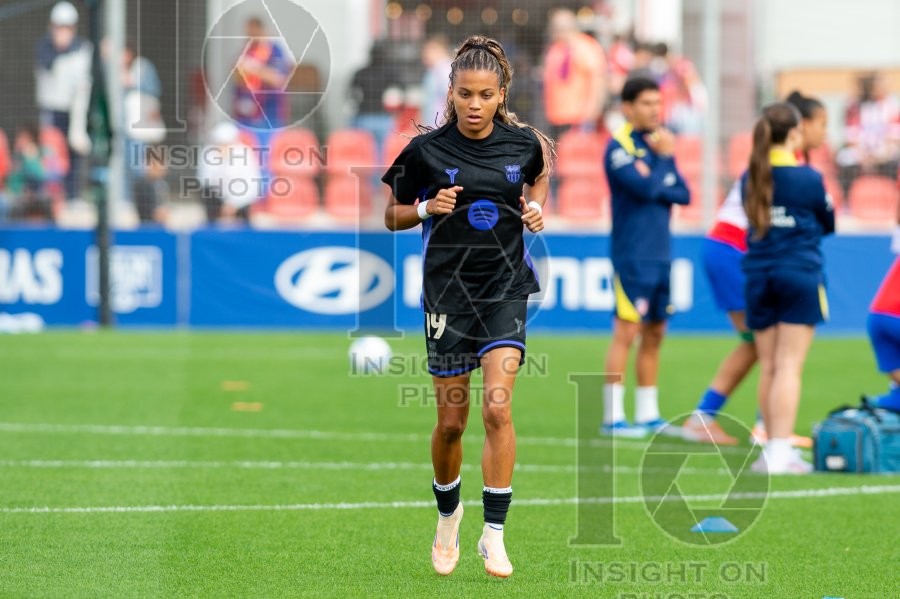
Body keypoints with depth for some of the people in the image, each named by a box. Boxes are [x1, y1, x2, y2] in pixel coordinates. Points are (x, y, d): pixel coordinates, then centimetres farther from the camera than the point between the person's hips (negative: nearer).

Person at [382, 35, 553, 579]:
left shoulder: (523, 142, -2)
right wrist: (428, 209, -15)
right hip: (449, 292, 0)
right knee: (451, 421, 5)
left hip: (506, 288, 0)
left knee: (498, 406, -16)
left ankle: (494, 533, -10)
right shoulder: (427, 150, -6)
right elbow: (393, 216, 4)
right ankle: (448, 513, 33)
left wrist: (537, 208, 1)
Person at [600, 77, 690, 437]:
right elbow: (646, 188, -22)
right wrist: (665, 158, -7)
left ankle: (648, 415, 14)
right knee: (626, 332, -9)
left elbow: (683, 194, 7)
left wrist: (656, 182, -10)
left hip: (660, 255, 8)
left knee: (654, 334, 9)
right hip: (632, 256, -8)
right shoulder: (620, 147, -9)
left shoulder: (657, 142, 13)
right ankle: (613, 417, -7)